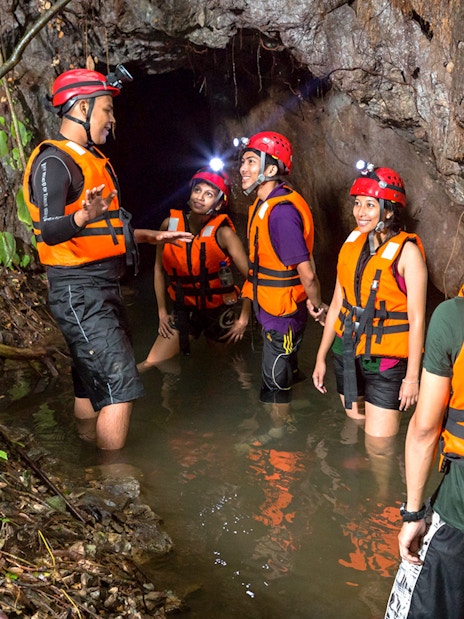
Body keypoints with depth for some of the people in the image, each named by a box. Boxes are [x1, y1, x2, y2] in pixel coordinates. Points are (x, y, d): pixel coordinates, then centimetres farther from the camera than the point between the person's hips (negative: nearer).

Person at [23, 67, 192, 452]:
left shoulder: (92, 160, 19)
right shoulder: (54, 160, -12)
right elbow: (49, 231, -25)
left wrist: (153, 236, 25)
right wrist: (84, 217, -44)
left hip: (103, 288, 10)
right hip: (79, 291, -9)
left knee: (92, 385, 15)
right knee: (121, 387, -14)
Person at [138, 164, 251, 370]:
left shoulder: (222, 233, -17)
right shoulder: (170, 224, -6)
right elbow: (159, 269, 5)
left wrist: (243, 319, -13)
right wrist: (162, 312, 5)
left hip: (218, 311, -3)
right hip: (184, 310, 3)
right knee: (151, 365, -6)